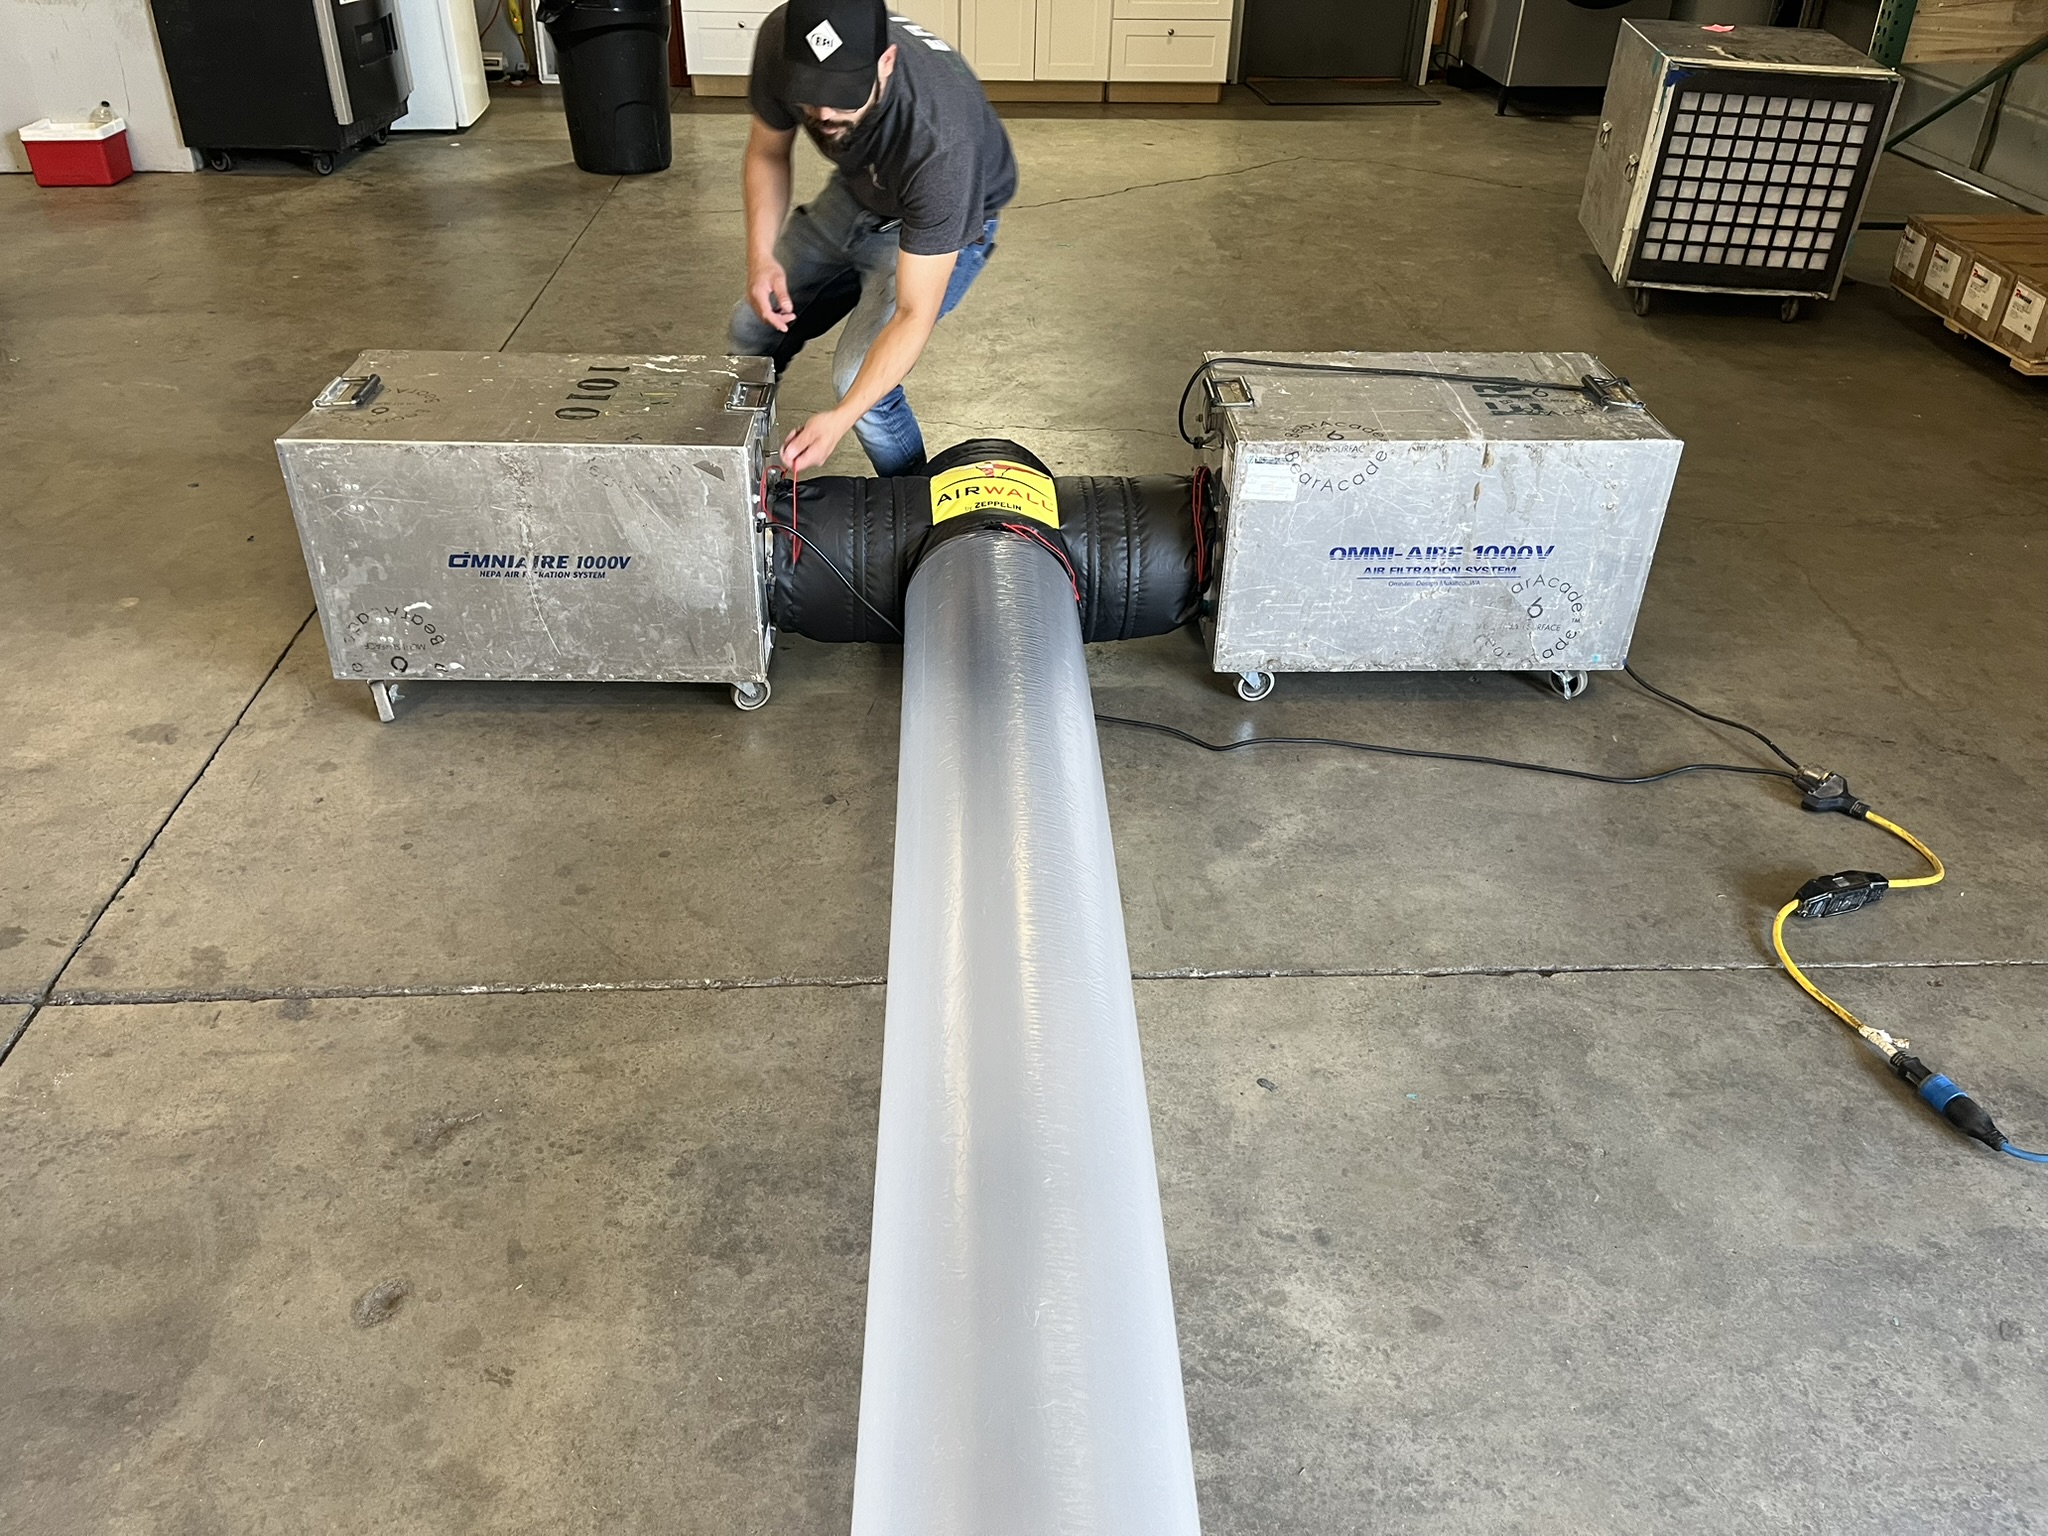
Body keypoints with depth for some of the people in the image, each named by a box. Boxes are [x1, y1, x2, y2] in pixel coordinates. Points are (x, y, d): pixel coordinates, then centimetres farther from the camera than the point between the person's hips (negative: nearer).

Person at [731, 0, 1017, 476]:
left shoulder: (938, 139, -42)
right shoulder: (780, 40, -27)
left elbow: (913, 315, -38)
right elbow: (767, 153, -5)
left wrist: (840, 418, -47)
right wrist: (760, 256, -20)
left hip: (941, 222, -6)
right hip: (857, 190, 6)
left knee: (855, 378, -21)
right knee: (754, 327, 10)